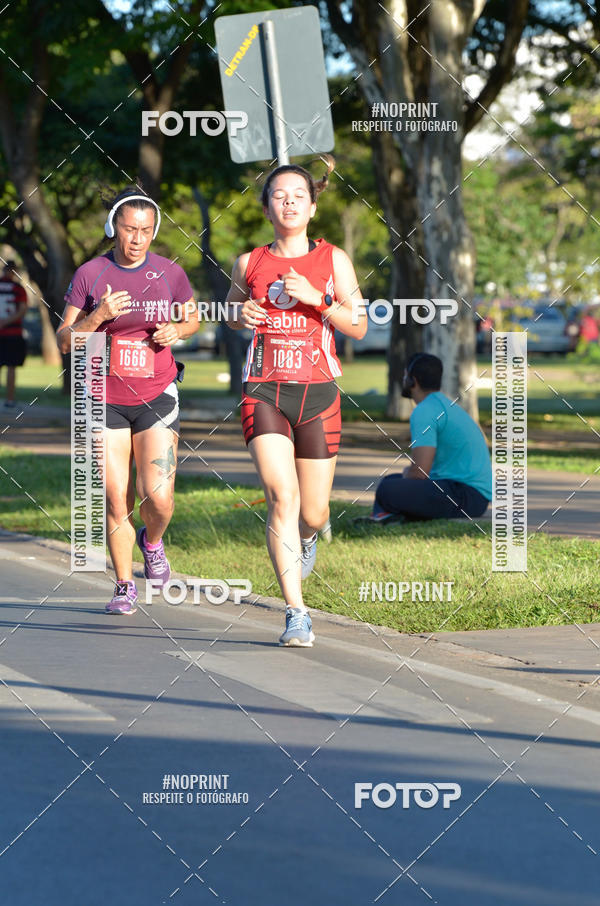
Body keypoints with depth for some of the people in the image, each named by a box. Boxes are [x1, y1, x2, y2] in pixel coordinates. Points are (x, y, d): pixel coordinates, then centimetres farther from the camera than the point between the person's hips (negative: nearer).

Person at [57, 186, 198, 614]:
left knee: (158, 498, -10)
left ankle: (152, 540, 25)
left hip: (157, 397, 0)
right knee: (116, 501, -2)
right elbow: (65, 341, -3)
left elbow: (193, 318, 16)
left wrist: (176, 330, -7)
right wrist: (98, 316, -21)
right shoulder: (89, 274, -4)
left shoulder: (170, 273, -2)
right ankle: (125, 586, 16)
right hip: (105, 400, 0)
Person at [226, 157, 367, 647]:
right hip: (264, 391, 0)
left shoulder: (332, 259, 4)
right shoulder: (250, 263, 7)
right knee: (281, 496, -18)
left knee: (313, 512, 6)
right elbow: (231, 310, 25)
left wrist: (314, 297, -14)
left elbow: (359, 326, 0)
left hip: (317, 392, 0)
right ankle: (297, 614, -17)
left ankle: (308, 534, 46)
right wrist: (243, 313, 2)